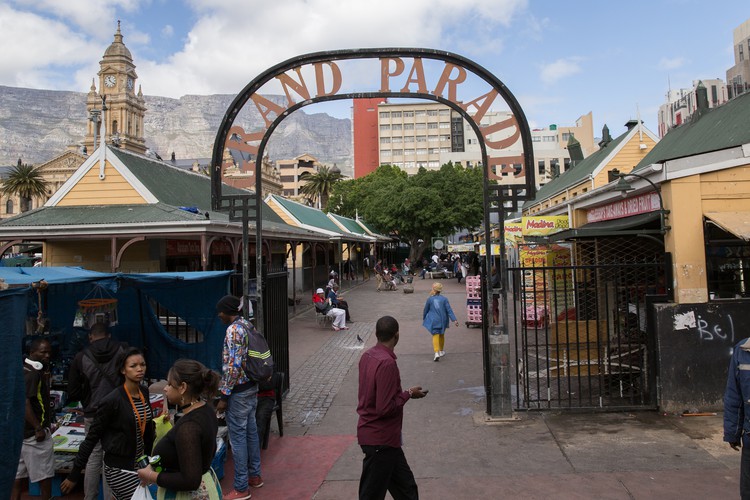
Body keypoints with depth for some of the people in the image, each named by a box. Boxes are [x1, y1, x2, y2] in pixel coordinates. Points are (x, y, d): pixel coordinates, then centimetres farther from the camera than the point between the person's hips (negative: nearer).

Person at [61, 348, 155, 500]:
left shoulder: (144, 392, 1)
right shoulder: (112, 400, -19)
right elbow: (92, 437, -13)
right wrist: (74, 474, -8)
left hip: (140, 462, 7)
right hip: (118, 466, -6)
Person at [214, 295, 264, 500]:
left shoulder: (233, 330, -20)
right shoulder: (248, 325, 8)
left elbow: (232, 366, -23)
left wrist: (224, 396, -18)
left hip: (239, 391, -9)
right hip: (252, 386, 9)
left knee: (238, 437, 0)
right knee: (251, 431, 18)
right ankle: (255, 475, 30)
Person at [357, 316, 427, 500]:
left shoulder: (367, 356, 3)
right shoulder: (387, 363, -25)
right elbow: (386, 408, -26)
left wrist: (403, 392, 11)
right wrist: (408, 394, -13)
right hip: (380, 440, -9)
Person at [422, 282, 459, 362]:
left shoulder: (430, 299, -5)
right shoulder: (444, 299, -4)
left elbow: (425, 310, 6)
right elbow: (449, 310, -8)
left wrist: (424, 318, 22)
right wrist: (454, 320, -9)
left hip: (433, 321, -2)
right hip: (442, 320, 2)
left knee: (435, 335, -2)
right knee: (441, 335, 20)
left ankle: (436, 353, -18)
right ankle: (441, 351, 35)